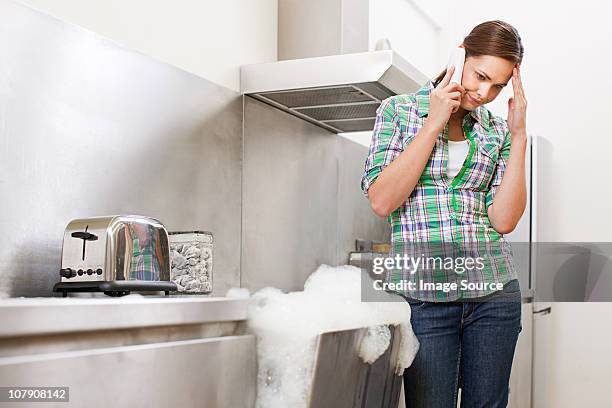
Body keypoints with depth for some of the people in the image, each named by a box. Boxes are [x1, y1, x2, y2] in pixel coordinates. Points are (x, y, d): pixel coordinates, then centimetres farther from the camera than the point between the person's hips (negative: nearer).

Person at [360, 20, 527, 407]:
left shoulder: (497, 130, 9)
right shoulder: (399, 110, 2)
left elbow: (504, 220, -1)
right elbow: (381, 201, -10)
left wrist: (519, 135, -5)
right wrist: (433, 124, -11)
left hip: (494, 291, 3)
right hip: (423, 295, -3)